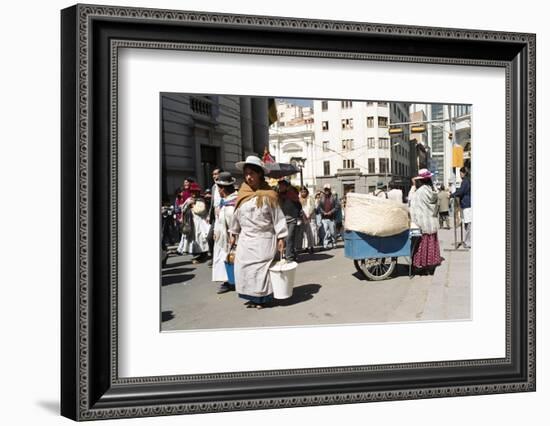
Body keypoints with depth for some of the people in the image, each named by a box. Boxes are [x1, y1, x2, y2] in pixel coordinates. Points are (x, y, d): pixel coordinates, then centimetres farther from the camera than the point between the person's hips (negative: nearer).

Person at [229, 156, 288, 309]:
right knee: (244, 267, 3)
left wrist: (281, 238, -11)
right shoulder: (242, 194, 7)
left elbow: (278, 217, -8)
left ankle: (263, 298, 7)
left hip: (264, 239, -5)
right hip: (246, 239, 5)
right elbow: (237, 215, 15)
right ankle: (252, 297, 13)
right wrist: (234, 233, 18)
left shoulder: (268, 195, -8)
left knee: (261, 267, -4)